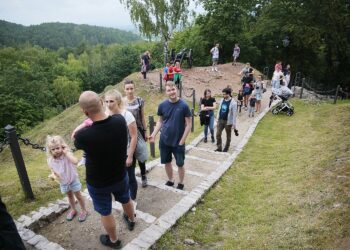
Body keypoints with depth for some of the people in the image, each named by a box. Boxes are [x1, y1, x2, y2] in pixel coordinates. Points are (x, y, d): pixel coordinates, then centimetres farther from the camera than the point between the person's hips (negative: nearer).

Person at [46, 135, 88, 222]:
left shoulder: (67, 155, -28)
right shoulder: (50, 160, -14)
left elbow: (75, 162, -49)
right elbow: (53, 170, 3)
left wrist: (66, 152, -42)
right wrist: (53, 175, -19)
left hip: (73, 179, -4)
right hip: (63, 182, 4)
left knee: (78, 195, 12)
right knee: (69, 196, 25)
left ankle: (84, 210, 32)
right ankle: (73, 210, 47)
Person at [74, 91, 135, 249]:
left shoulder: (83, 135, -35)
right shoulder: (120, 120, -24)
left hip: (98, 183, -4)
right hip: (121, 176, 4)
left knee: (105, 213, 22)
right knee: (125, 200, 32)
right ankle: (131, 220, 61)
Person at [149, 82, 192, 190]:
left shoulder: (183, 105, -13)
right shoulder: (162, 105, -4)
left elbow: (189, 124, -9)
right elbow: (160, 121, 8)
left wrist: (182, 140, -11)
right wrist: (154, 134, -4)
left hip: (178, 142, -3)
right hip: (164, 140, 3)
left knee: (180, 164, 10)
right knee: (167, 162, 16)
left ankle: (180, 183, 31)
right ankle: (170, 180, 38)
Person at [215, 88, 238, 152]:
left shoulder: (233, 103, -16)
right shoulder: (222, 100, 2)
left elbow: (234, 114, -14)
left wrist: (234, 124, -13)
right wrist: (218, 118, 14)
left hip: (228, 122, -5)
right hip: (220, 120, 5)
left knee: (228, 136, 10)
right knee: (218, 134, 3)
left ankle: (226, 148, 26)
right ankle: (219, 148, 14)